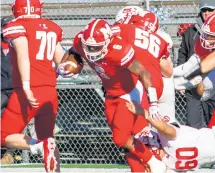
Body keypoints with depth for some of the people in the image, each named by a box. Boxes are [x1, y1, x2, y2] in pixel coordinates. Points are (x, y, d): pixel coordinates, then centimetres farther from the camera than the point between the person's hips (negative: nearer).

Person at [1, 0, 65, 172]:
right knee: (47, 138, 16)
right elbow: (62, 62, 14)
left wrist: (26, 87, -24)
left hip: (30, 92, -5)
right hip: (50, 91, 6)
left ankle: (35, 145, -23)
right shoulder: (52, 28, 12)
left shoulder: (16, 27, -4)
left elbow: (23, 56, -18)